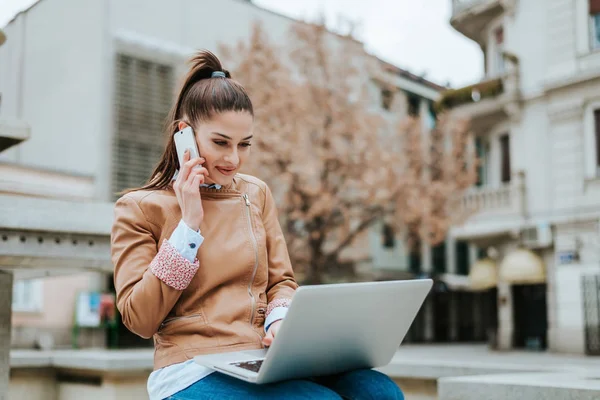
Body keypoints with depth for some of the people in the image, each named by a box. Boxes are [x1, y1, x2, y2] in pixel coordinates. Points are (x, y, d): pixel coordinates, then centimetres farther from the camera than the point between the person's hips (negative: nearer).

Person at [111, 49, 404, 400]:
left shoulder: (256, 194, 14)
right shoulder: (138, 208, 2)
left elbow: (281, 281, 15)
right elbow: (140, 320, -5)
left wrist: (279, 319, -9)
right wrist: (189, 225, -10)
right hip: (193, 368, -4)